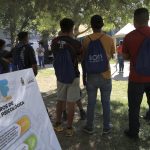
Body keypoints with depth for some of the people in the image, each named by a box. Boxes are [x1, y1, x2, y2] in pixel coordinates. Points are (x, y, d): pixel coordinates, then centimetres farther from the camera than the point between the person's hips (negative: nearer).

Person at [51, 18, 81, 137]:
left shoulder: (54, 42, -4)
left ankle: (58, 124, 28)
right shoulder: (75, 43, -16)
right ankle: (69, 128, 12)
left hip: (60, 76, 4)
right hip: (73, 76, -4)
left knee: (60, 100, 18)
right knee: (71, 102, 4)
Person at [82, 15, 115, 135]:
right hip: (105, 76, -1)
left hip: (91, 76, 1)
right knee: (106, 102, 11)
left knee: (91, 102, 11)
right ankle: (106, 127, 22)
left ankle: (89, 127, 22)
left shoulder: (86, 40, -4)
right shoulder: (109, 39, -6)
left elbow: (84, 59, 2)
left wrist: (84, 75, 11)